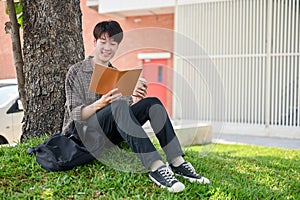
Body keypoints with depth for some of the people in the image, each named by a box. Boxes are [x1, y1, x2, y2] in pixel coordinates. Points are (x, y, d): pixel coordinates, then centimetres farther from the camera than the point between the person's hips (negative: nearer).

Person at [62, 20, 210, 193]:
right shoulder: (76, 72, 1)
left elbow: (126, 112, 11)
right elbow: (75, 115, -8)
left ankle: (177, 163, -28)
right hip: (82, 134, -5)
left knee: (152, 103, -17)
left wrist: (134, 100, -12)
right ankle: (155, 167, -46)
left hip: (111, 136, 5)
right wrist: (100, 104, -26)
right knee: (118, 106, -35)